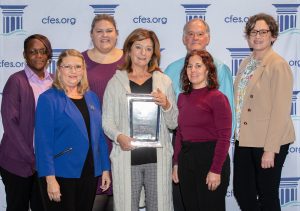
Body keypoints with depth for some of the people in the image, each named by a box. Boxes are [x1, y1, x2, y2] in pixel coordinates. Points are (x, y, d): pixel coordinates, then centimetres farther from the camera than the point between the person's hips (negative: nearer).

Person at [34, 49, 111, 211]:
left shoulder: (91, 97, 10)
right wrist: (50, 178, -17)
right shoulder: (48, 99, -6)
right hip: (61, 175, -5)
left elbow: (99, 136, 13)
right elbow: (43, 141, -12)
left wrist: (105, 169, 9)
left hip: (90, 173, 5)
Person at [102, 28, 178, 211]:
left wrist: (166, 105, -9)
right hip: (127, 157, -1)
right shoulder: (116, 82, 6)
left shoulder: (164, 81, 10)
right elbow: (107, 121, 3)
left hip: (158, 157, 1)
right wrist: (119, 136, -15)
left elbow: (173, 123, 10)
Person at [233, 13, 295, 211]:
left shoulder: (278, 65, -14)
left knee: (267, 195, 5)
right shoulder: (246, 64, 10)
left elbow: (281, 111, -17)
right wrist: (237, 133, 8)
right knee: (241, 191, 13)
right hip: (244, 139, 7)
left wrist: (270, 150, -18)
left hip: (268, 142, -7)